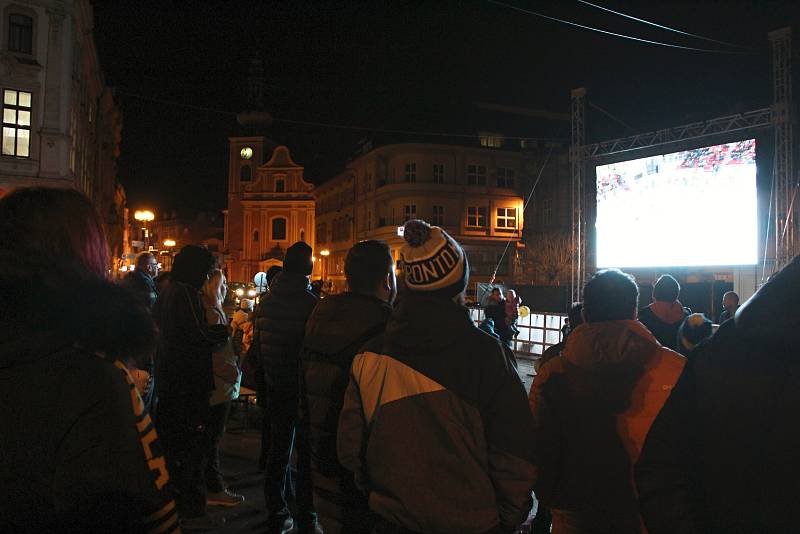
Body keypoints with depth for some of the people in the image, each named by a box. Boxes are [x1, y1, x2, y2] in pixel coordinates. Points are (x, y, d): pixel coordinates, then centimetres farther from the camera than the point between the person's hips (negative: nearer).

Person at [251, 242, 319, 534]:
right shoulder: (309, 302, -19)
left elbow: (258, 343, 9)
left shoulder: (267, 301, 0)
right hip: (305, 386, -5)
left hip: (275, 386, 6)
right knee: (306, 453, 6)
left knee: (278, 448, 16)